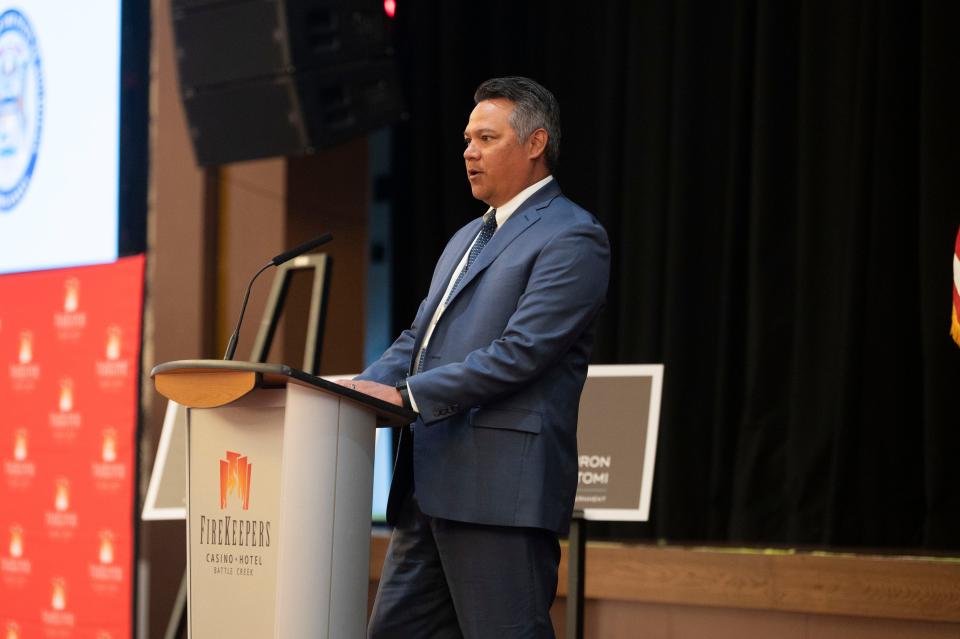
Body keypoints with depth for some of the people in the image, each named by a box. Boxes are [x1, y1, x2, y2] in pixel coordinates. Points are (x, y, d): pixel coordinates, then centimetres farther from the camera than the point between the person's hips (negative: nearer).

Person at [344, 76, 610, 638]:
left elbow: (520, 352, -17)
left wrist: (407, 394, -19)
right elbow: (418, 339, 22)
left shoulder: (573, 238, -7)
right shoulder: (468, 238, 24)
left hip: (502, 487, -9)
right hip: (433, 486, 9)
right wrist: (366, 389, 1)